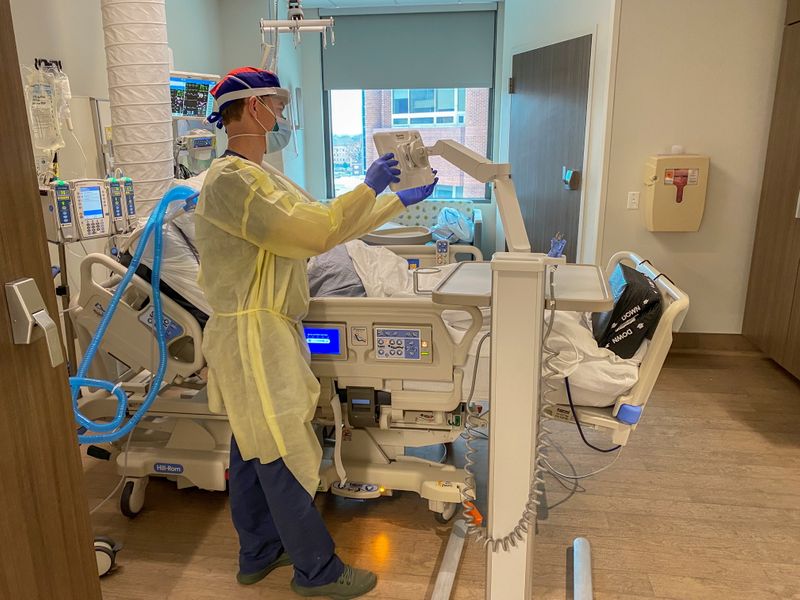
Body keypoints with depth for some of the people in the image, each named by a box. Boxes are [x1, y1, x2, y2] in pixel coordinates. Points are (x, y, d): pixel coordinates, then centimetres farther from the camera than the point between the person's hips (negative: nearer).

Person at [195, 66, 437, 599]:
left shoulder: (264, 179, 14)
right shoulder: (228, 180, -18)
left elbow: (324, 221, 15)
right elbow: (314, 233, -24)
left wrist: (400, 200, 16)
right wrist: (369, 188, -12)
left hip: (268, 333, 10)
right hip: (253, 335, -10)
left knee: (254, 448, 19)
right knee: (287, 456, 2)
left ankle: (259, 554, 36)